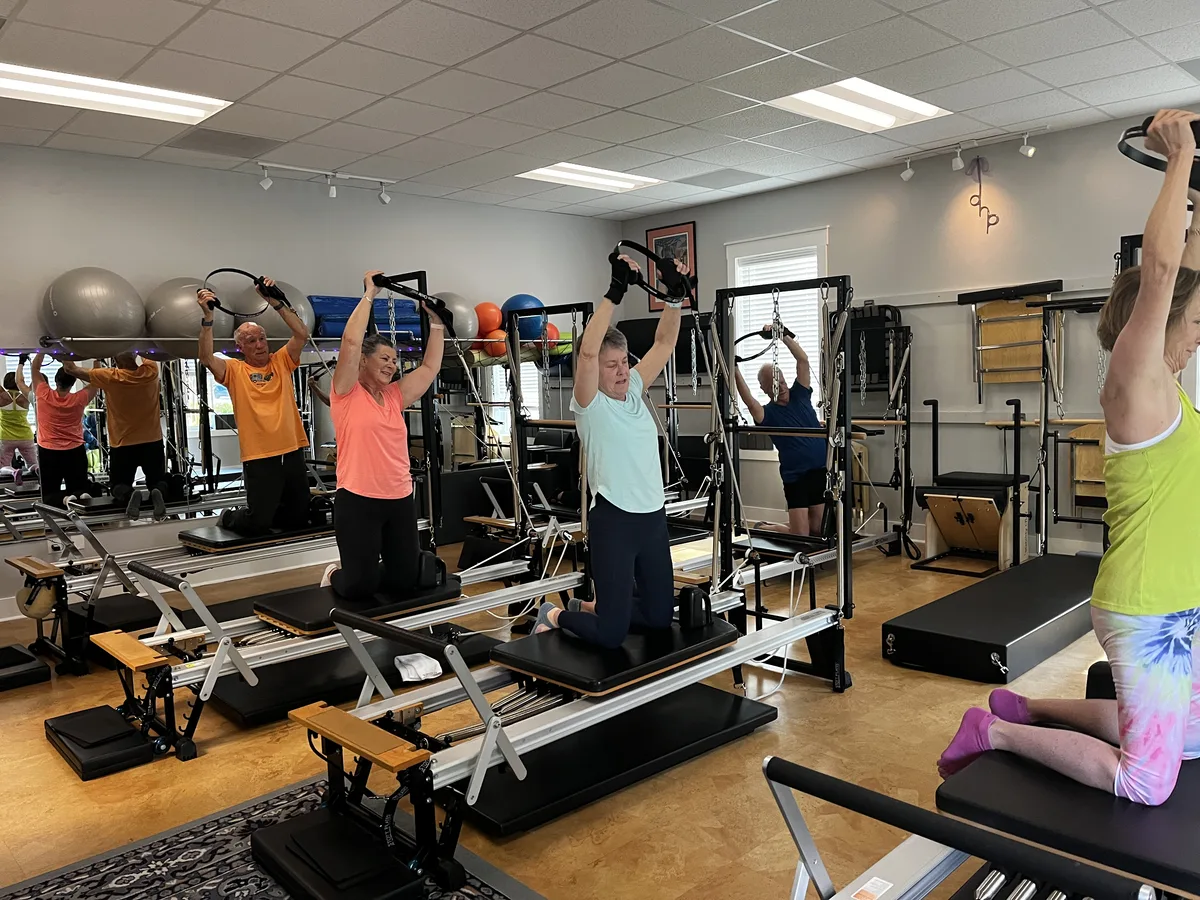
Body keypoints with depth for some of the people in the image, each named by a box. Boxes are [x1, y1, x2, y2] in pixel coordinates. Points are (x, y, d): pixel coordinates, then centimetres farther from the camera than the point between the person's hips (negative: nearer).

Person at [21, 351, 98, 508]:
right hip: (75, 452, 1)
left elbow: (34, 368, 4)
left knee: (49, 495, 5)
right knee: (79, 489, 8)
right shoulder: (79, 399, -7)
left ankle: (64, 498, -30)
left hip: (49, 453, -1)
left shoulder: (44, 396, -9)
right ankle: (80, 495, -28)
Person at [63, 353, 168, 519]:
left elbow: (75, 370, 3)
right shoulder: (151, 370, -9)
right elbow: (143, 360, 18)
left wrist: (67, 364, 21)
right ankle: (158, 493, -22)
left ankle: (129, 495, -21)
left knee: (119, 484, 14)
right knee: (157, 481, 15)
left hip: (123, 444, -2)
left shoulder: (111, 377, -14)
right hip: (153, 441, 2)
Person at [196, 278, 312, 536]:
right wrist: (208, 317, -25)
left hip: (292, 452, 4)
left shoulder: (281, 362, 8)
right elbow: (207, 358, -18)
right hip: (259, 457, -4)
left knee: (299, 519, 14)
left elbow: (302, 333, -4)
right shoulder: (234, 370, 0)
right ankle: (230, 517, 31)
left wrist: (275, 302, -9)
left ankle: (262, 512, 40)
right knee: (257, 525, -1)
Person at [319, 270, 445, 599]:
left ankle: (370, 570, 38)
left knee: (406, 582, 8)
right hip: (358, 500, -6)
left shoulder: (395, 396, 13)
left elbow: (430, 367, 17)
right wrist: (369, 295, -10)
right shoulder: (347, 394, -3)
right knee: (359, 587, -5)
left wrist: (436, 322, 15)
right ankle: (336, 574, 29)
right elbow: (351, 341, -14)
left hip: (400, 501, 6)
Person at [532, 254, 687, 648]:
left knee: (660, 616, 17)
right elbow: (587, 351, -26)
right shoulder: (590, 404, -10)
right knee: (611, 632, -5)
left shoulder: (634, 391, 9)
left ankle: (585, 606, 37)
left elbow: (664, 343, 9)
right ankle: (554, 616, 24)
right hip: (614, 520, -7)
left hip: (653, 517, 7)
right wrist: (616, 290, -29)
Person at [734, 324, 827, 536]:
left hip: (821, 471, 5)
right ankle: (764, 527, 21)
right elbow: (750, 402, -28)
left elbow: (803, 360, -3)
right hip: (796, 476, -5)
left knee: (818, 530, 13)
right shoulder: (767, 413, -5)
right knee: (800, 536, -3)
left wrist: (783, 335, -10)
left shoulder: (799, 395, 6)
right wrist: (735, 373, -38)